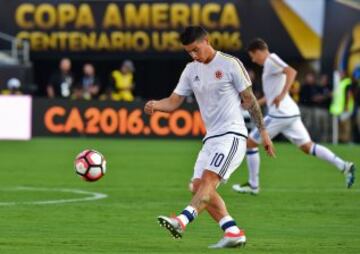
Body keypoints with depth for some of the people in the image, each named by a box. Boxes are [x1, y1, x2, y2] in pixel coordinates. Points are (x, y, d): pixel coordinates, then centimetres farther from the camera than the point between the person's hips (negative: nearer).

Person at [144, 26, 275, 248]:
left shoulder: (230, 64, -5)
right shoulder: (191, 71, 12)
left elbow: (249, 99, -1)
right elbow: (174, 101, 10)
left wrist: (263, 131, -1)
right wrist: (155, 105, -12)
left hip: (232, 134, -8)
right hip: (211, 137, 8)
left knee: (208, 178, -23)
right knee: (198, 186, -1)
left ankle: (182, 221, -41)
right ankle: (234, 233, 1)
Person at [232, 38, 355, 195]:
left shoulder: (271, 61, -9)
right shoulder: (270, 63, 20)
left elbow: (291, 71, -27)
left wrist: (282, 94, -32)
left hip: (279, 115, -9)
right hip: (291, 113, 9)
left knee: (250, 143, 3)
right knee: (307, 147, 7)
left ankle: (253, 185, 9)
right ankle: (344, 166, -6)